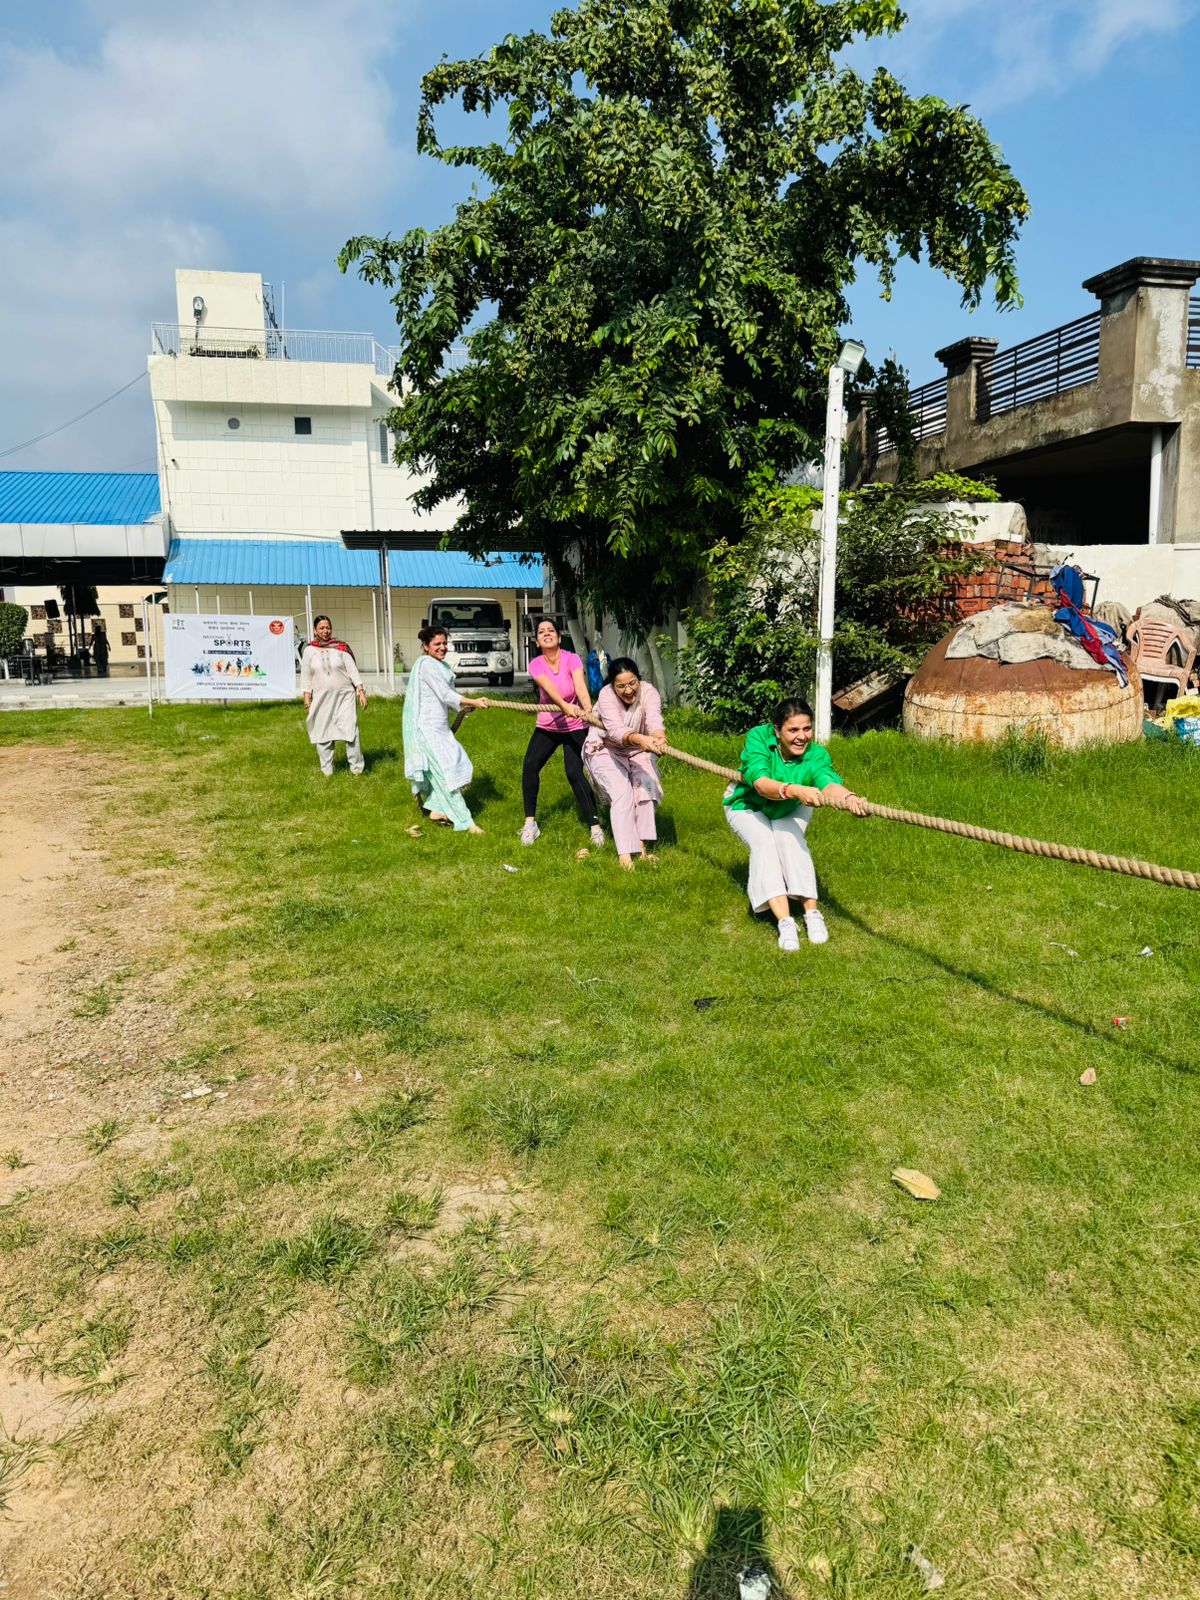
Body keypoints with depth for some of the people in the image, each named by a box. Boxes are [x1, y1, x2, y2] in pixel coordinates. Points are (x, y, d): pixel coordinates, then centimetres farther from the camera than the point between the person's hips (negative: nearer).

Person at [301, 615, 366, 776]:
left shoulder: (341, 648, 1)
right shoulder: (309, 651, 4)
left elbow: (352, 670, 1)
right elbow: (306, 676, 8)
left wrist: (360, 690, -5)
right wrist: (307, 696, 2)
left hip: (344, 696, -2)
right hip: (321, 699, 2)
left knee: (351, 731, -7)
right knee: (323, 734, 5)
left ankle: (357, 769, 1)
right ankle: (327, 771, 16)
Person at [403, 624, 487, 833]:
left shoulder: (440, 665, 16)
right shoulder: (426, 664, -14)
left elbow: (445, 697, 17)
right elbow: (445, 695, -19)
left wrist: (464, 706, -2)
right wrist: (472, 703, -16)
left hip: (440, 726, 10)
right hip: (428, 727, -10)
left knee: (457, 766, 11)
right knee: (445, 770, -9)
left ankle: (437, 810, 21)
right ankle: (464, 823, -8)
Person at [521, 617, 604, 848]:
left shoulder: (571, 659, -14)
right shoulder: (536, 664, -9)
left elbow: (580, 686, -32)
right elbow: (549, 687, -29)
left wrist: (588, 708, -53)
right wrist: (564, 705, -50)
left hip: (575, 727, -3)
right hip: (547, 726, 3)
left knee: (574, 774, -15)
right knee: (530, 764, -15)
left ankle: (595, 827, -5)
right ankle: (530, 823, -4)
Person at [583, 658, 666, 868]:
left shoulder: (648, 692, -22)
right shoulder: (606, 696, -28)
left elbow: (654, 719, -41)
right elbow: (616, 730, -44)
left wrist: (658, 737, -65)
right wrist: (640, 739, -64)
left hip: (638, 751, 3)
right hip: (605, 750, -3)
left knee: (646, 786, -19)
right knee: (621, 793, -22)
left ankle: (643, 845, -12)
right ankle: (624, 853, -26)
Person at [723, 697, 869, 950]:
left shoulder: (816, 755, -29)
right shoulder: (758, 737, -33)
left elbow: (828, 782, -51)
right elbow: (762, 784, -47)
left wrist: (848, 796, -74)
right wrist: (795, 790, -67)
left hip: (790, 810, 2)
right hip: (747, 806, -1)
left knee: (790, 839, -29)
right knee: (764, 843, -29)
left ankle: (812, 913, -27)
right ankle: (785, 922, -36)